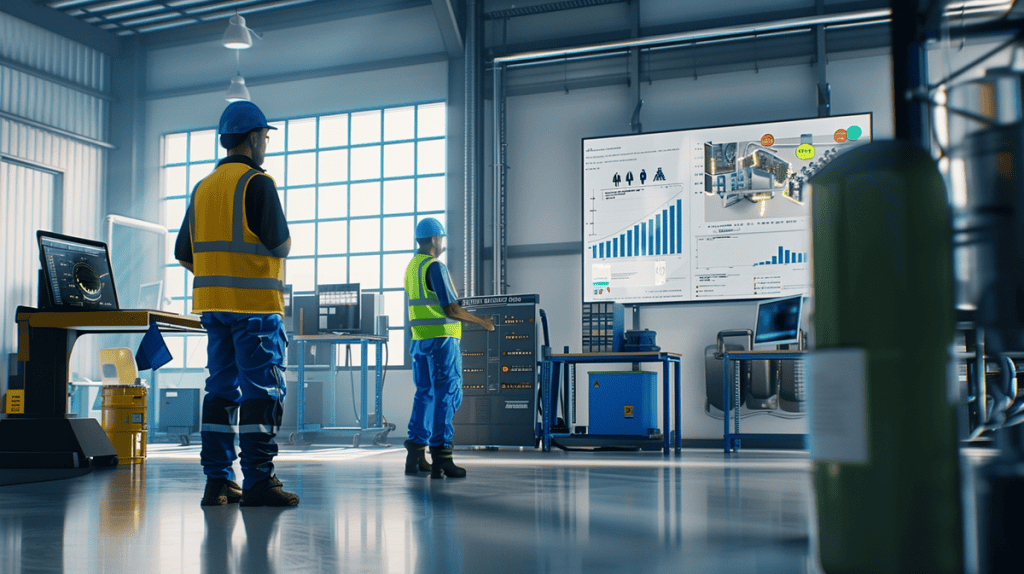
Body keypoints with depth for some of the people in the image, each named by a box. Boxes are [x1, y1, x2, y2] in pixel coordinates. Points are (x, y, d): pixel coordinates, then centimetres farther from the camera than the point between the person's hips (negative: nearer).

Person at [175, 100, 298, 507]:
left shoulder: (202, 188, 15)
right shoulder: (257, 183, -8)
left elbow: (184, 254, 15)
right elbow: (280, 245, -14)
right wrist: (283, 243, 8)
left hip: (213, 304, 8)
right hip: (255, 303, -7)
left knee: (222, 388, 10)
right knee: (262, 390, -5)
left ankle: (218, 481, 11)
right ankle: (257, 481, -7)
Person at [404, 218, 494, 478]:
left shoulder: (411, 267, 14)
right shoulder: (435, 267, -13)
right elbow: (451, 309, -17)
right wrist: (482, 322, -4)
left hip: (419, 338, 9)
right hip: (441, 338, -9)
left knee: (425, 394, 13)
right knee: (446, 394, -6)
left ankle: (415, 456, 11)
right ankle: (440, 458, -9)